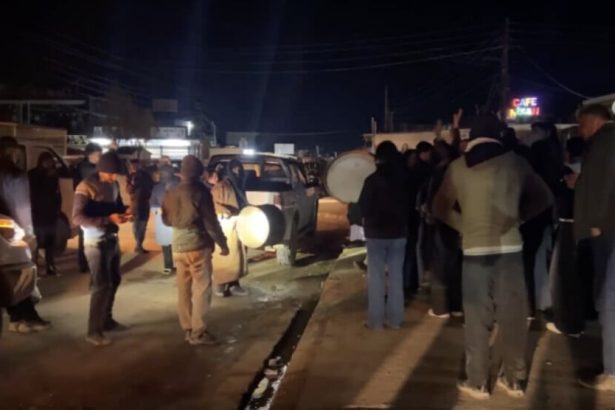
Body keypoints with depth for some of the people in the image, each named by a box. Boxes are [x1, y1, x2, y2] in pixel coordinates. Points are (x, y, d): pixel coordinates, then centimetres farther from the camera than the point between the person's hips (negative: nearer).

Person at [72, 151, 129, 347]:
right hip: (96, 243, -8)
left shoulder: (113, 185, 5)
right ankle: (93, 331, 8)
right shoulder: (86, 187, -17)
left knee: (114, 280, 18)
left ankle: (107, 320, 36)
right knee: (101, 285, -5)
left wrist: (124, 211, -7)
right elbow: (77, 218, -23)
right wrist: (108, 219, -31)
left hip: (112, 239, 8)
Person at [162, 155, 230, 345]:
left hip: (178, 246, 6)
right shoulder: (200, 192, -13)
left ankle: (187, 329, 20)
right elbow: (210, 222, -13)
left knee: (184, 289, 13)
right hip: (198, 246, -6)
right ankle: (198, 332, 0)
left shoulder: (171, 193, 5)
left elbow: (166, 219, 15)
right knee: (202, 289, -1)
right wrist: (222, 243, -3)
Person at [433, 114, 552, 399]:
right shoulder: (515, 162, 2)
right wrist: (518, 217, 15)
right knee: (513, 316, 10)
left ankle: (477, 382, 12)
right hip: (509, 247, 1)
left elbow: (441, 209, 10)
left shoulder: (457, 167, 0)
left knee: (477, 319, 6)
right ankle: (515, 379, 20)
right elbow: (544, 199, 11)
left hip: (475, 249, -1)